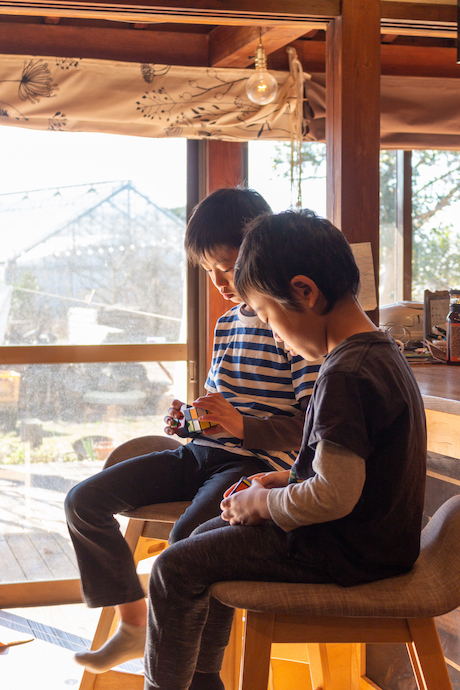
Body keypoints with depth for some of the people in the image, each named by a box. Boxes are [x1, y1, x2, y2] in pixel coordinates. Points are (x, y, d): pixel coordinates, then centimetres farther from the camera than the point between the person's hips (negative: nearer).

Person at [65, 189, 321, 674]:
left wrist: (241, 425, -23)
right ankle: (133, 627, 8)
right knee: (84, 501, -3)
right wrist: (189, 418, 6)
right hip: (201, 451, 9)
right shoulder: (226, 324, 17)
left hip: (258, 461, -8)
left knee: (188, 539, -35)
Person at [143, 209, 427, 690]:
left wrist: (262, 503, -13)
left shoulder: (345, 376, -25)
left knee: (175, 569, -7)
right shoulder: (382, 352, 7)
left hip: (344, 554, -11)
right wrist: (286, 480, 9)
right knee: (208, 537, 24)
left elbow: (335, 495, -30)